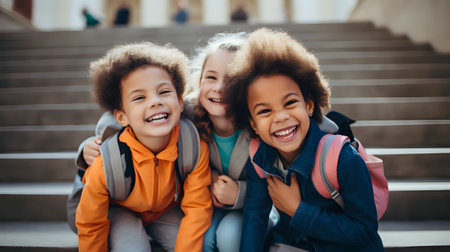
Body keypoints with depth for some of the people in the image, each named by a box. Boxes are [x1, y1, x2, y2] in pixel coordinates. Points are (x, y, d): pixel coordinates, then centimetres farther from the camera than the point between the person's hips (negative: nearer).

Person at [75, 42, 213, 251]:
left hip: (167, 209, 3)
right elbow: (90, 225, -16)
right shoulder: (106, 166, -33)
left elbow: (197, 208, -20)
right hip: (119, 211, -2)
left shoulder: (196, 148, -30)